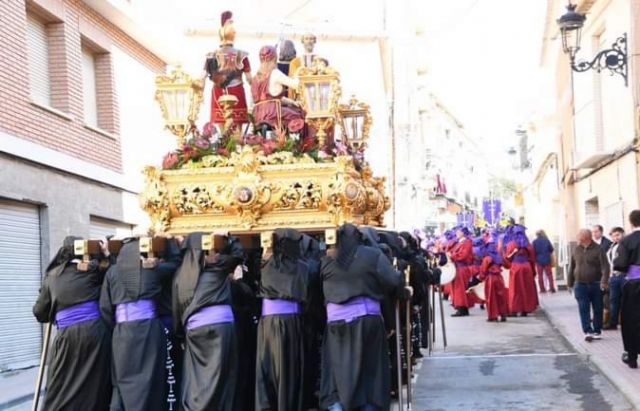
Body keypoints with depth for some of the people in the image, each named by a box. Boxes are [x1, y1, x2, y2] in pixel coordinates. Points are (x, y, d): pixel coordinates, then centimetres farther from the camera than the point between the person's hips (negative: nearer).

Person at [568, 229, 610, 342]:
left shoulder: (598, 249, -6)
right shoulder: (577, 250, 8)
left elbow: (605, 266, -12)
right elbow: (572, 267, 14)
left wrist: (604, 281, -25)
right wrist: (570, 283, 14)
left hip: (596, 285, -3)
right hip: (580, 285, 3)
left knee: (597, 309, 6)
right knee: (584, 309, -6)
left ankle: (597, 331, 18)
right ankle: (588, 332, -8)